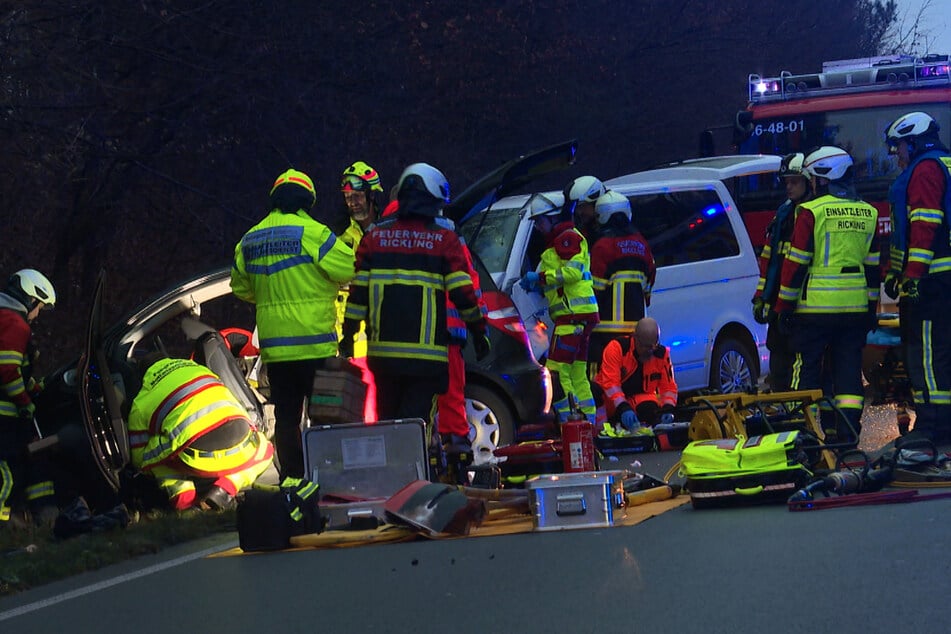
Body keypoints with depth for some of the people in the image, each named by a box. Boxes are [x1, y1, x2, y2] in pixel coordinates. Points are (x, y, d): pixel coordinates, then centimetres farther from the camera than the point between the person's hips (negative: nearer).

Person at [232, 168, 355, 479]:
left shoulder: (250, 239, 9)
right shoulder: (311, 232, -10)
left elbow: (240, 287, 19)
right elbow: (350, 270, -12)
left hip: (272, 345, 5)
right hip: (314, 343, -5)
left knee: (286, 417, 8)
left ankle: (291, 477, 8)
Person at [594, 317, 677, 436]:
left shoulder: (661, 354, -5)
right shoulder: (616, 347, -19)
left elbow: (669, 387, 0)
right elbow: (610, 383, -26)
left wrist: (668, 409, -19)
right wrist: (623, 408, -39)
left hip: (641, 397, 2)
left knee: (651, 409, -33)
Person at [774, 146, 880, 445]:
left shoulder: (811, 212, -8)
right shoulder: (867, 213, 9)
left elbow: (796, 263, -8)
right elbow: (873, 266, 13)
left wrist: (784, 306, -2)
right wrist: (871, 309, 19)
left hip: (816, 307, -5)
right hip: (856, 307, 5)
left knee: (807, 370, 3)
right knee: (848, 370, 7)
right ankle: (848, 434, 3)